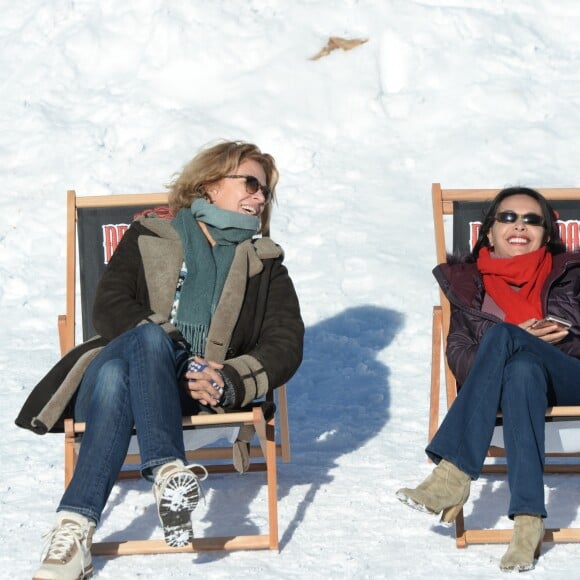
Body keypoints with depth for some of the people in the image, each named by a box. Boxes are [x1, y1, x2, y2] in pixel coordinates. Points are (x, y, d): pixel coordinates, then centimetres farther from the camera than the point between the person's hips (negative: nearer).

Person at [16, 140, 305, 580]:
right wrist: (180, 362, -12)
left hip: (196, 392, 0)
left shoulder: (265, 265, 27)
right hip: (111, 368, 0)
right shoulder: (149, 239, 22)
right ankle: (167, 470, -54)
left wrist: (230, 382, -12)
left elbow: (286, 344, 11)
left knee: (115, 375, -36)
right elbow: (109, 308, 5)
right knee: (150, 334, -38)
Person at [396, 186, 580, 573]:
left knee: (502, 336, -30)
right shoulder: (467, 280, 17)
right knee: (522, 370, -37)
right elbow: (458, 352, 5)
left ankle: (453, 472, -38)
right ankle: (528, 519, -47)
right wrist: (520, 342, -13)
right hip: (500, 384, 1)